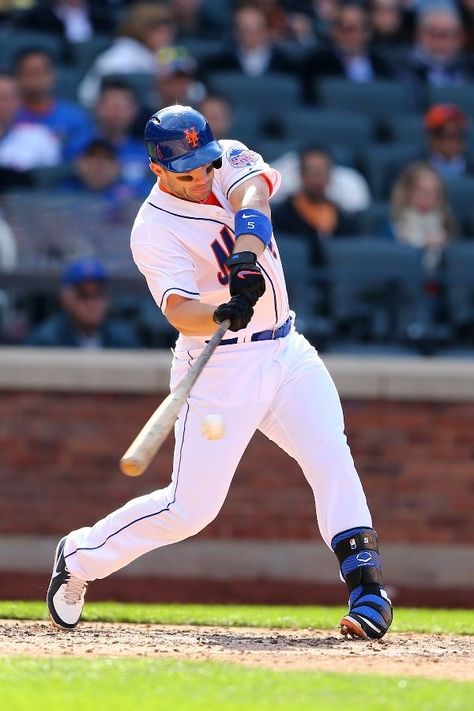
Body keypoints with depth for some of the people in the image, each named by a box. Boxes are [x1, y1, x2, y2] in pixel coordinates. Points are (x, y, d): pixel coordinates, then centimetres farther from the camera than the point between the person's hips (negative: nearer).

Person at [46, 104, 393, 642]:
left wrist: (246, 261, -42)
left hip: (287, 352, 5)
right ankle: (80, 556, 17)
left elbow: (252, 198, -22)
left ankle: (366, 586, -19)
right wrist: (222, 315, -51)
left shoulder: (231, 162, 0)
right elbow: (179, 310, -29)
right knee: (190, 508, -3)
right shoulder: (154, 231, -15)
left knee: (331, 456, -16)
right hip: (221, 369, -5)